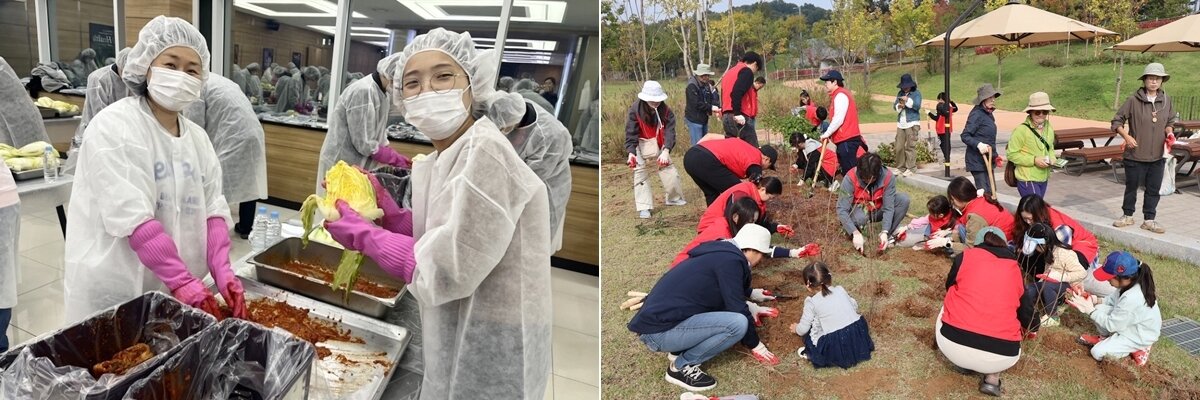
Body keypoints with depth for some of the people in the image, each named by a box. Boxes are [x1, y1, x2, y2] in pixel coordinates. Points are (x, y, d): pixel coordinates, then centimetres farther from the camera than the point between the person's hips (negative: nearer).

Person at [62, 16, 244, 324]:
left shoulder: (197, 137, 7)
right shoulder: (115, 126, -13)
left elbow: (212, 208, 2)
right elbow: (132, 216, -21)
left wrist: (222, 270, -13)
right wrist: (182, 280, -25)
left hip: (179, 289, 6)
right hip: (115, 291, -6)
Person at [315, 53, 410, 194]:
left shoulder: (383, 93, 5)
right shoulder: (363, 92, -23)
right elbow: (364, 145, -22)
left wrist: (394, 155, -3)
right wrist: (396, 159, -15)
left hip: (359, 164, 9)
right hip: (341, 165, -9)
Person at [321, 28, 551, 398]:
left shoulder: (485, 151, -22)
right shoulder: (443, 160, 6)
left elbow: (448, 272, -23)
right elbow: (432, 245, 7)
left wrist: (365, 237, -12)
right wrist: (384, 209, -2)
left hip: (491, 353, -8)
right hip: (460, 339, 8)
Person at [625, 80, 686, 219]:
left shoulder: (665, 110, -15)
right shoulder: (635, 110, -23)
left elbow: (669, 131, -21)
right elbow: (631, 133, -24)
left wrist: (666, 150, -34)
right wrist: (631, 152, -36)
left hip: (659, 143, 3)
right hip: (641, 143, -3)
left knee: (668, 167, 8)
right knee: (640, 172, -6)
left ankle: (674, 197, 29)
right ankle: (644, 207, -3)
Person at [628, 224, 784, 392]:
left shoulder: (722, 252, 17)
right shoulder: (730, 260, -12)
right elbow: (738, 310, -9)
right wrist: (755, 345, 4)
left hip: (656, 317, 10)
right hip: (659, 331, -10)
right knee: (738, 323, -18)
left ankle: (679, 351, 12)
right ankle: (682, 366, -3)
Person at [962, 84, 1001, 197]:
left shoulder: (989, 114, 14)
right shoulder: (977, 114, -15)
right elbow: (965, 136, -20)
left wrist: (995, 156, 22)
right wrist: (979, 144, -33)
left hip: (987, 160, 10)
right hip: (978, 161, -10)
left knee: (990, 191, 15)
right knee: (985, 193, -12)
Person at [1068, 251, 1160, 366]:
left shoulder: (1131, 299, -37)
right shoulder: (1131, 284, -13)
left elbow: (1111, 325, -24)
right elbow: (1113, 300, 5)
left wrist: (1090, 310, -17)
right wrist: (1095, 301, -10)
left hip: (1139, 337, -8)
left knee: (1098, 352, -12)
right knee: (1100, 309, -6)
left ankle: (1136, 349, 4)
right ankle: (1104, 339, 17)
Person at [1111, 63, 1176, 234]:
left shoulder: (1167, 101, 4)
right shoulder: (1133, 100, -8)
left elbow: (1170, 123, 16)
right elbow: (1117, 121, -3)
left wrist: (1169, 133, -4)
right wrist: (1126, 136, -16)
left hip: (1157, 155, 3)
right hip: (1135, 154, -3)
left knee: (1154, 189, 9)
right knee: (1131, 186, 10)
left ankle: (1149, 220, 20)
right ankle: (1127, 215, 26)